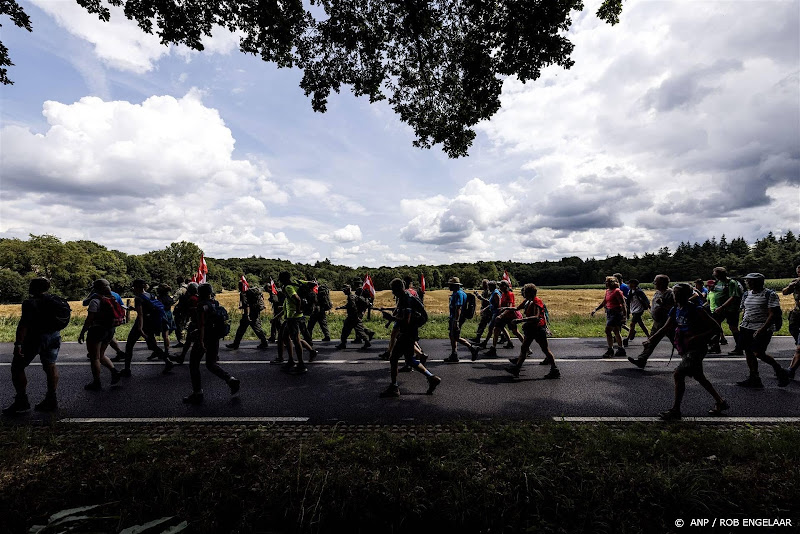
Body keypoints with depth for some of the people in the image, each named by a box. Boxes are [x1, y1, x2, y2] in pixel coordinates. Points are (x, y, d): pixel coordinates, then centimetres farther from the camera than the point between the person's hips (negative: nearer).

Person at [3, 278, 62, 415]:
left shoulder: (30, 303, -14)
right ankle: (51, 400, 15)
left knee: (17, 367, 8)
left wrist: (18, 343, -23)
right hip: (54, 337, 7)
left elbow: (24, 324, -22)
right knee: (50, 366, 12)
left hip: (34, 337, -7)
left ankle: (22, 401, 6)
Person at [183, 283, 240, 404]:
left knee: (194, 365, 9)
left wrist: (201, 342, -25)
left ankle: (197, 393, 12)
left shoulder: (202, 306, -15)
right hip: (215, 338, 7)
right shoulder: (216, 304, 8)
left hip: (204, 338, -7)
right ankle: (231, 380, 3)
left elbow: (202, 325, -22)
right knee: (211, 364, 18)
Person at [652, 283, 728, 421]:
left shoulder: (696, 310, -16)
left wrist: (697, 337, -25)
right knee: (699, 377, 20)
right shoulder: (675, 311, 5)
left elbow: (716, 327, -14)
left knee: (678, 374, -14)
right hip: (685, 349, 8)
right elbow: (665, 329, 10)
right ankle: (720, 402, 39)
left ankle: (675, 411, -6)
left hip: (696, 349, -8)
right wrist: (650, 340, 0)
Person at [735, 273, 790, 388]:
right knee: (748, 352, 5)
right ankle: (754, 378, 12)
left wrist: (763, 328, -22)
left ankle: (780, 372, 15)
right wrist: (742, 326, 17)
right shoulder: (746, 294, 13)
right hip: (746, 327, 7)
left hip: (762, 328, -7)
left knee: (758, 353, -10)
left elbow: (773, 314, -14)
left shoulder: (770, 294, -7)